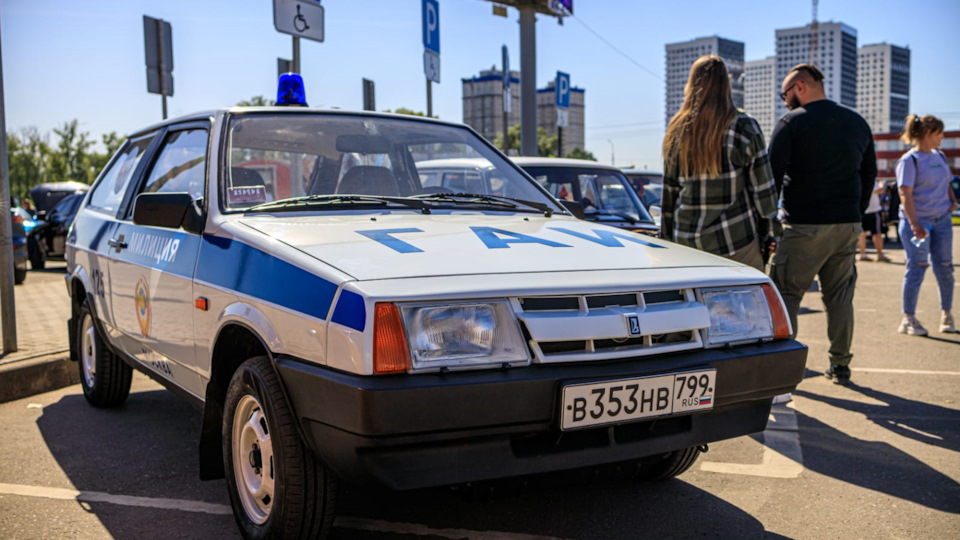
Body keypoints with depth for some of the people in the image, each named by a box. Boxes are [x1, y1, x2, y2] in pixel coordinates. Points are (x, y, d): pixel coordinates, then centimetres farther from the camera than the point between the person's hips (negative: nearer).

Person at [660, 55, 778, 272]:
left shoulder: (677, 130, 6)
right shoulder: (744, 127, -5)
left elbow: (669, 191, 10)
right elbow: (762, 187, -4)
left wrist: (666, 237, 17)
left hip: (686, 239, 4)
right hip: (735, 238, -4)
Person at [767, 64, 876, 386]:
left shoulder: (791, 123, -7)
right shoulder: (857, 123, 12)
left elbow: (771, 176, -10)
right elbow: (869, 174, 17)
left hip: (804, 226, -6)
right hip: (847, 226, 6)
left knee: (785, 295, 1)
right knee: (840, 297, 13)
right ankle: (840, 365, 18)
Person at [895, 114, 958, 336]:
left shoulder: (940, 156, 13)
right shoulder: (909, 160, -10)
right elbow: (905, 194, -18)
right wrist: (914, 223, -27)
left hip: (941, 220, 6)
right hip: (917, 221, -6)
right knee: (917, 267, -6)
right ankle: (908, 318, 2)